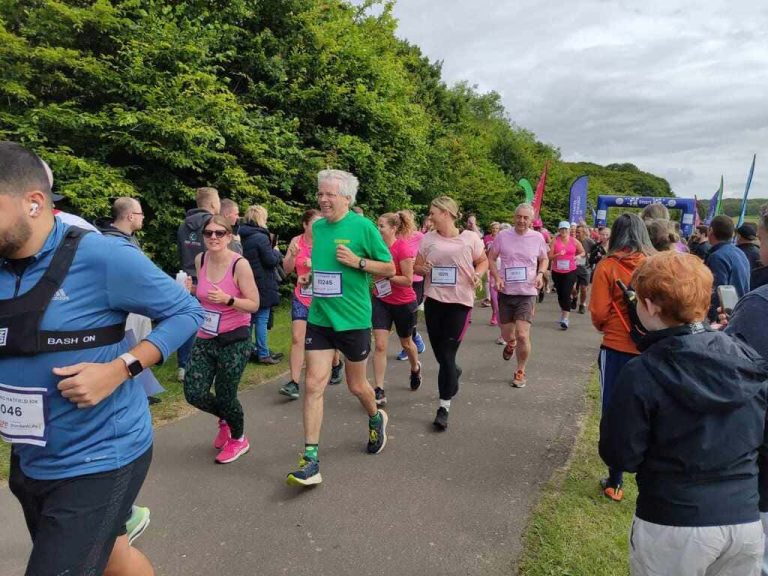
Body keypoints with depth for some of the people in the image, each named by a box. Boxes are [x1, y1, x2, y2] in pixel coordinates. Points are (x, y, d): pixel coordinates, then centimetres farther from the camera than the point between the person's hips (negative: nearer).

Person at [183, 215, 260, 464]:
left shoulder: (240, 264, -17)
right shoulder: (200, 260, 0)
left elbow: (254, 304, -14)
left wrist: (227, 299, -29)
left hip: (234, 340, -5)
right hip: (205, 338, 5)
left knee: (225, 395, 3)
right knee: (194, 394, 1)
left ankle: (239, 440, 34)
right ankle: (225, 418, 36)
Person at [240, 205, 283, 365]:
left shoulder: (242, 237, 8)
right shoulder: (261, 237, -16)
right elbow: (271, 260, -16)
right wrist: (276, 251, 4)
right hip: (262, 285, -8)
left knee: (249, 318, 15)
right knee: (262, 320, -2)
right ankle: (263, 354, 4)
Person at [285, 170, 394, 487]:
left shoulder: (363, 226, -9)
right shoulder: (317, 226, 6)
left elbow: (390, 268, -5)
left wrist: (357, 261, -19)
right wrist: (310, 276, 4)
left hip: (353, 319, -4)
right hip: (319, 317, 4)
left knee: (356, 385, 13)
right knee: (313, 384, -4)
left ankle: (376, 419, 46)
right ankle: (311, 461, 5)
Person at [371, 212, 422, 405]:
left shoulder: (403, 248, -21)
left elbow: (408, 280, -20)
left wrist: (385, 275, -25)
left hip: (404, 303, -4)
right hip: (381, 300, 4)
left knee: (406, 343, 18)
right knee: (380, 345, -5)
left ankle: (415, 368, 51)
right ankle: (379, 391, 2)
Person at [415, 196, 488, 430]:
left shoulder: (470, 237, -3)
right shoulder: (428, 238, 4)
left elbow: (483, 261, 10)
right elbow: (417, 265, 11)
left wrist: (478, 274, -11)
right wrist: (423, 269, -12)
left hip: (460, 301, -3)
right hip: (434, 300, 4)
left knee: (447, 355, -4)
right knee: (439, 353, 13)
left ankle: (444, 407, 7)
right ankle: (454, 374, 48)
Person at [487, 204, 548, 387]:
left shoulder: (537, 238, -2)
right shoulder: (503, 236, -3)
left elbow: (544, 259, 13)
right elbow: (491, 258, 5)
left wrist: (540, 274, -7)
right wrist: (496, 277, -10)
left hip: (527, 293, -1)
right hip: (505, 292, 1)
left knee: (522, 335, -10)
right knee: (506, 335, 12)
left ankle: (520, 372, 12)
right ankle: (510, 343, 52)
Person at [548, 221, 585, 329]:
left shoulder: (574, 241, 1)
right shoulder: (555, 241, -2)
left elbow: (582, 252, 15)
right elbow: (549, 256, -5)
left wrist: (577, 256, -6)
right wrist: (558, 255, -23)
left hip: (570, 271, -2)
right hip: (557, 272, 2)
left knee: (566, 294, -11)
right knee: (560, 294, 14)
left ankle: (565, 319, -10)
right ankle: (563, 313, 36)